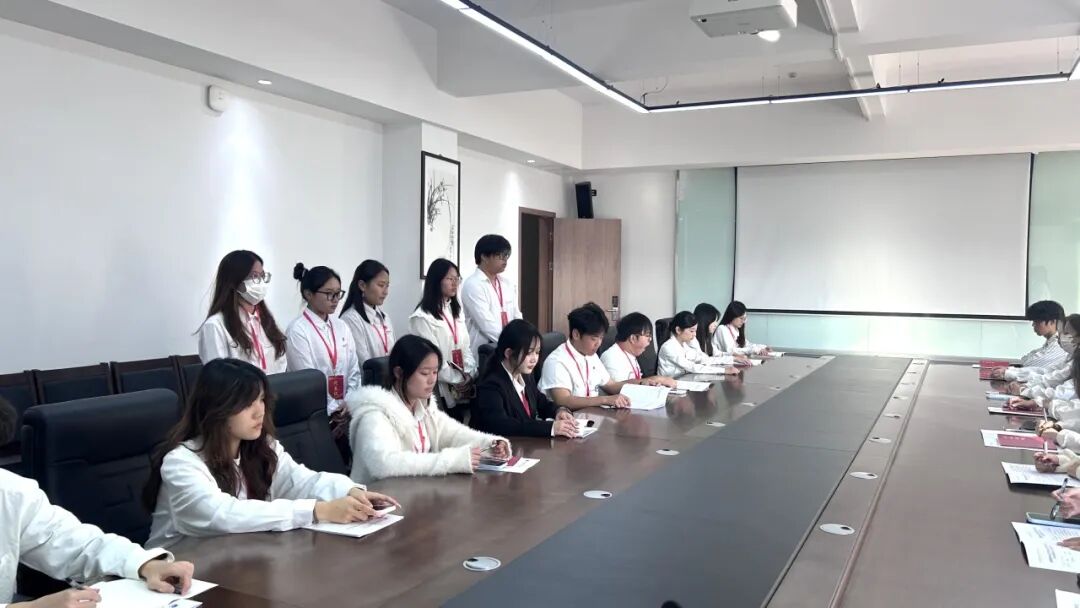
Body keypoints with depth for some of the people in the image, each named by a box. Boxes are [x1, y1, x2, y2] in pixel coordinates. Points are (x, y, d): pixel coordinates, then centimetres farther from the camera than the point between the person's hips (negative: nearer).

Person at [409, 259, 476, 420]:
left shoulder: (455, 310, 14)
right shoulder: (422, 317, -11)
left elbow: (465, 346, 11)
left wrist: (470, 375, -3)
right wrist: (457, 380, -9)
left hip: (461, 386, 7)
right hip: (440, 387, -7)